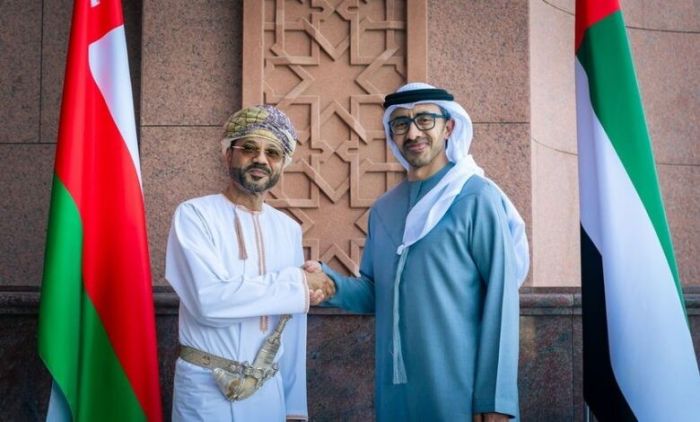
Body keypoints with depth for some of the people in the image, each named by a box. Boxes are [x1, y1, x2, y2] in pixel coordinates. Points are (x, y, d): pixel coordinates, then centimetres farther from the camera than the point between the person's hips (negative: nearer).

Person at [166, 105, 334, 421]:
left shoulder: (289, 229, 6)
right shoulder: (194, 214, -10)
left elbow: (292, 328, 8)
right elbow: (209, 301, -23)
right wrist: (296, 283, -16)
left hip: (269, 389, 5)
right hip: (205, 387, -4)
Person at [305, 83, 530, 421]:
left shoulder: (476, 198, -8)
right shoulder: (382, 209, 10)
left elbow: (500, 297, -12)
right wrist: (330, 283, -6)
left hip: (459, 392, -6)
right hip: (394, 390, 6)